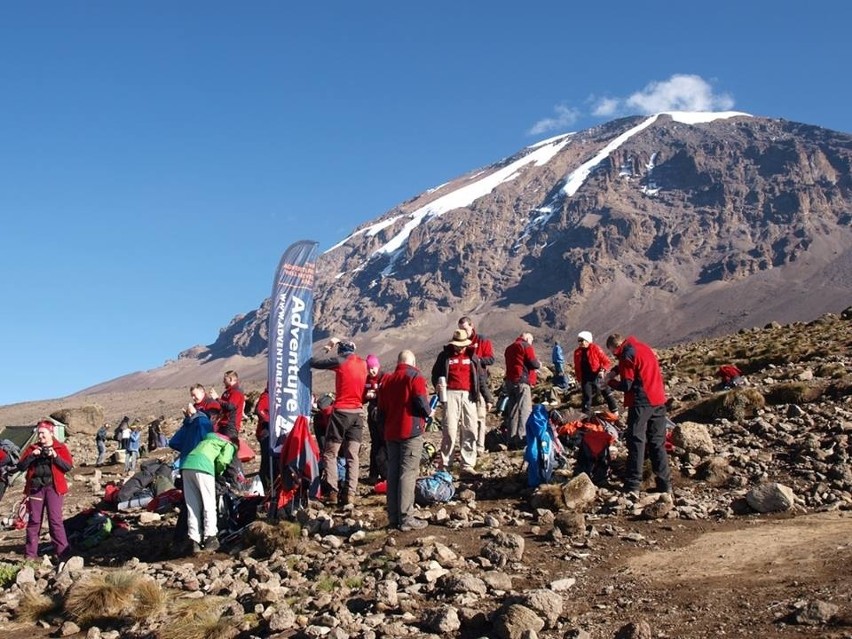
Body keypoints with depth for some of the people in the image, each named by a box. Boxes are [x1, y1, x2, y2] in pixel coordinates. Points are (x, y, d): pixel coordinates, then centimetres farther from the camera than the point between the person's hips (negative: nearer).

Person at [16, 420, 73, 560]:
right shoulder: (32, 448, 12)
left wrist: (55, 456, -16)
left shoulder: (60, 448, 5)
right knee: (34, 520, 5)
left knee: (55, 520, -7)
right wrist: (32, 456, -10)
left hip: (53, 487, -3)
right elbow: (20, 467, 5)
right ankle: (30, 553, 12)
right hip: (35, 487, 3)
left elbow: (69, 466, -4)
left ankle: (62, 552, -3)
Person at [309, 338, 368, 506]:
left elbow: (313, 362, -3)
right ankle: (350, 493, -2)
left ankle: (332, 492, -5)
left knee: (330, 453, 3)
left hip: (342, 411, -5)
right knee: (352, 456, 6)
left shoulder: (340, 360, -6)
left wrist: (327, 349, 12)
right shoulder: (363, 363, 11)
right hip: (358, 413, 5)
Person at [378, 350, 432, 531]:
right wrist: (429, 412, 5)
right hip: (411, 432, -6)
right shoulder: (415, 377, -5)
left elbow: (381, 409, 13)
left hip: (391, 433, 6)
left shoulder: (386, 380, 14)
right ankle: (406, 518, -9)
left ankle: (393, 517, 12)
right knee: (408, 473, -7)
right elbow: (421, 404, -15)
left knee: (393, 474, 10)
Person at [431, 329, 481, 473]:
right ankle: (445, 466, 0)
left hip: (468, 396, 3)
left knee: (470, 431, 1)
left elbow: (480, 377, 12)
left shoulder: (472, 356, 11)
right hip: (451, 395, -3)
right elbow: (435, 374, 10)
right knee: (449, 431, -6)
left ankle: (468, 465, 8)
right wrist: (438, 385, -11)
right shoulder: (444, 355, 5)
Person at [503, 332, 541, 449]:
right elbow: (534, 363, -10)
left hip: (510, 380, 8)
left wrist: (533, 369, 23)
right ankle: (522, 439, -18)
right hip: (522, 381, -8)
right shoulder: (526, 346, -4)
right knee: (525, 410, -9)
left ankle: (512, 440, 9)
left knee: (512, 412, 9)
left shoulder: (509, 348, 22)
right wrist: (539, 364, 12)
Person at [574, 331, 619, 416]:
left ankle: (615, 412, 22)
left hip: (597, 376, -3)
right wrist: (579, 379, 13)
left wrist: (603, 370, -23)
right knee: (586, 397, 0)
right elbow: (577, 367, 15)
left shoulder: (595, 348, -9)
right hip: (585, 378, 3)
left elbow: (606, 361, -8)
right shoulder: (577, 352, 4)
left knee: (607, 393, 7)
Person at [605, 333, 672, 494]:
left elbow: (626, 386, -12)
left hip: (641, 402, -8)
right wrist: (615, 371, 12)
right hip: (658, 400, 8)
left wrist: (610, 381, 5)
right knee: (657, 443, 12)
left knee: (636, 442, -3)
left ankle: (633, 485, -5)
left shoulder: (627, 354, -11)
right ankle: (665, 483, 12)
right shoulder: (643, 347, 15)